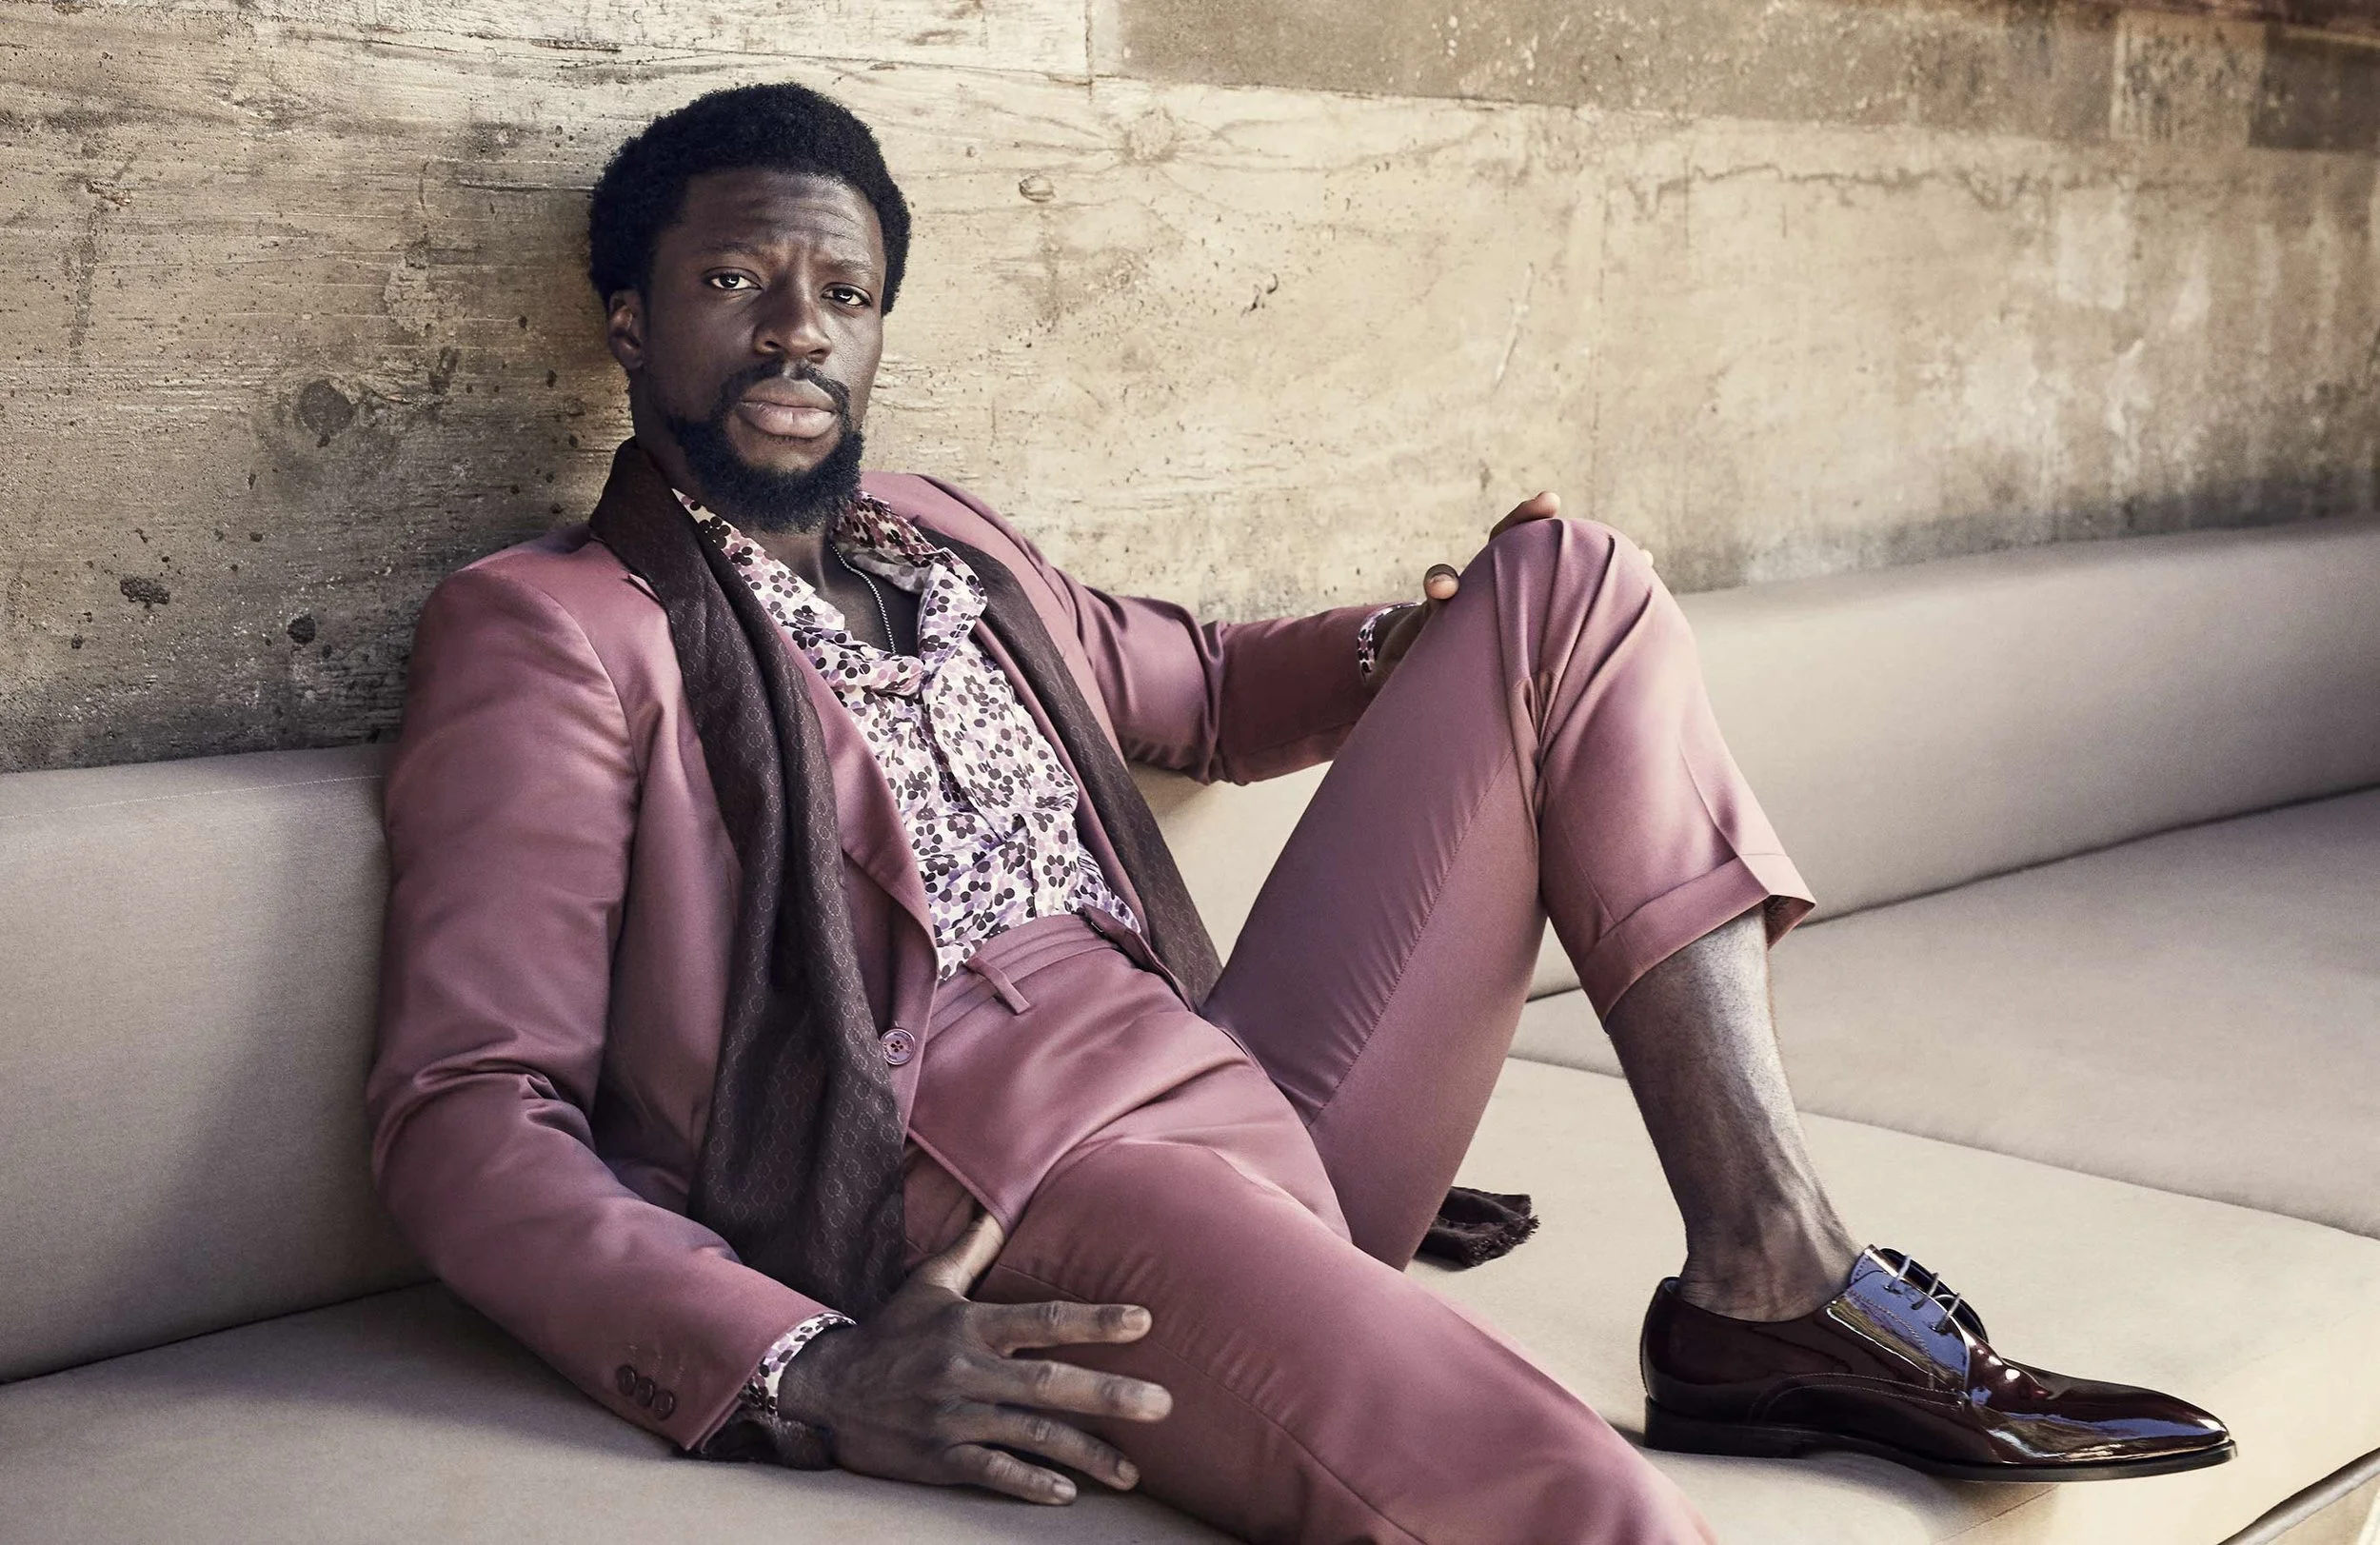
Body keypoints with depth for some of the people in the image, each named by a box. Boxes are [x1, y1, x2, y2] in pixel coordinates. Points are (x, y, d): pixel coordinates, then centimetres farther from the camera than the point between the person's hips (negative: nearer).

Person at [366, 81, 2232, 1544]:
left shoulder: (933, 541, 23)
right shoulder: (551, 629, 0)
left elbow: (1190, 685, 40)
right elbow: (468, 1112, -9)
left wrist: (1421, 646, 17)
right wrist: (803, 1376, -24)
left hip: (1255, 1096, 9)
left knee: (1568, 578, 7)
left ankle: (1773, 1278, -4)